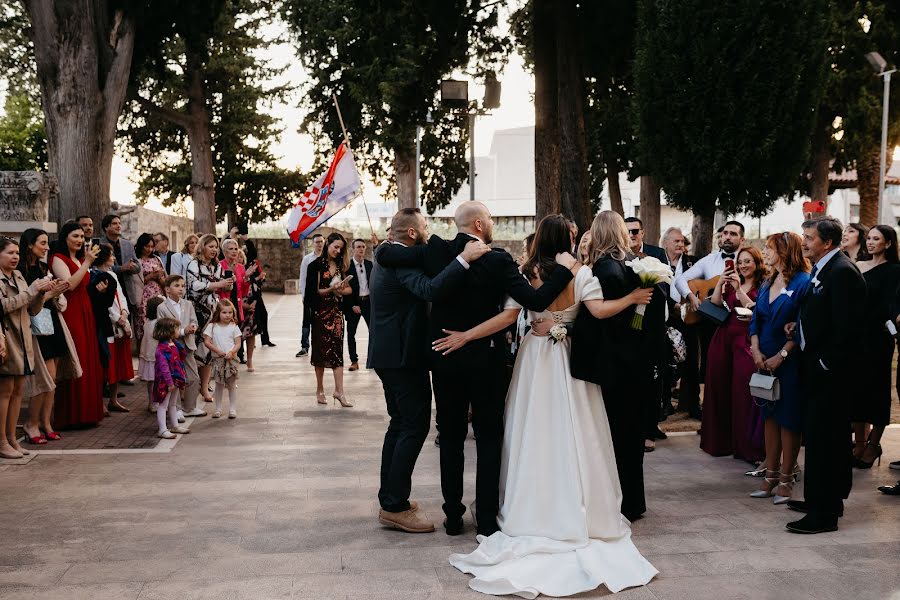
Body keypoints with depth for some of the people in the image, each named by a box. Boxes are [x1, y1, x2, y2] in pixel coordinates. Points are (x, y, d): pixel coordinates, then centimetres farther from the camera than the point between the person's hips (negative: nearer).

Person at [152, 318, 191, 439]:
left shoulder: (175, 344, 8)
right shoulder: (162, 348, -22)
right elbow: (163, 366, -25)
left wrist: (180, 379, 19)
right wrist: (169, 382, -25)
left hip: (175, 380, 10)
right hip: (165, 381, -10)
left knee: (173, 404, 20)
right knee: (163, 405, -2)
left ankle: (174, 426, 32)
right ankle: (162, 430, 1)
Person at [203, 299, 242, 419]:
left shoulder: (234, 327, 1)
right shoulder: (212, 326, 0)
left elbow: (238, 343, 0)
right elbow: (206, 342, -3)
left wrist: (231, 352, -18)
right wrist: (218, 351, -14)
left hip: (231, 359, 0)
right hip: (217, 359, 0)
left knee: (232, 385, 3)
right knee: (219, 384, 8)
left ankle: (232, 409, 10)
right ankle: (218, 409, 17)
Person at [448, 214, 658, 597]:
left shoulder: (528, 273, -7)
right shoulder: (580, 272, -8)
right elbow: (599, 310, -17)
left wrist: (465, 336, -9)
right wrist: (632, 298, -2)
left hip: (537, 358, 0)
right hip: (571, 360, 0)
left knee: (537, 434, 8)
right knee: (572, 435, 8)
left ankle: (536, 511, 14)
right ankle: (578, 510, 15)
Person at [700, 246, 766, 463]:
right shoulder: (730, 283, 16)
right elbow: (715, 304, 6)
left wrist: (739, 289, -14)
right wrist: (720, 283, -5)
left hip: (746, 342, -5)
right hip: (723, 338, 5)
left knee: (743, 392, -10)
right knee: (719, 389, 8)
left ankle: (746, 446, -1)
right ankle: (720, 440, 22)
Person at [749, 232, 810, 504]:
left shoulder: (803, 283, -11)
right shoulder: (767, 283, 11)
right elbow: (755, 319, 10)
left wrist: (781, 355, -17)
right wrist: (756, 351, -3)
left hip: (790, 361, -7)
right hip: (766, 360, 7)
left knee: (788, 418, 1)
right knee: (770, 415, 10)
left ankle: (786, 479, 10)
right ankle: (770, 476, 17)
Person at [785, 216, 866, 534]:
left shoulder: (843, 271, -17)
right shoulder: (823, 270, 13)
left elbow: (845, 326, -22)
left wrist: (825, 364, -19)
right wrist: (799, 325, 4)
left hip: (831, 370, -10)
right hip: (819, 367, 10)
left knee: (821, 438, -6)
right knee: (831, 437, 18)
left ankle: (824, 513, 0)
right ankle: (829, 499, 30)